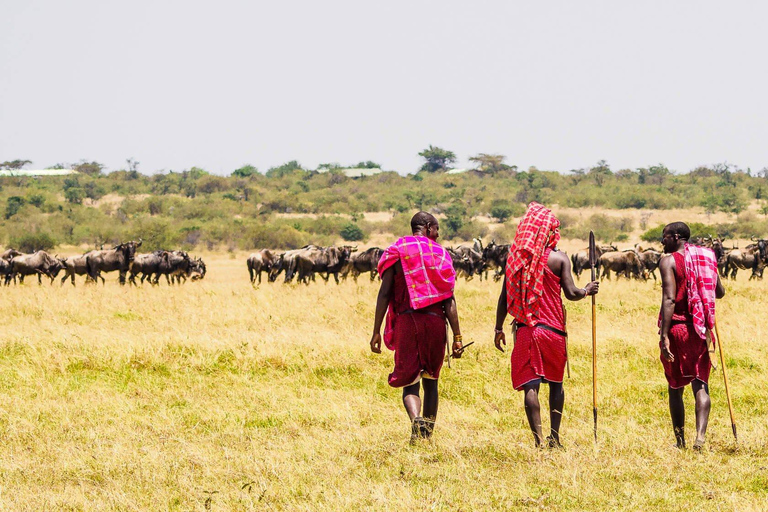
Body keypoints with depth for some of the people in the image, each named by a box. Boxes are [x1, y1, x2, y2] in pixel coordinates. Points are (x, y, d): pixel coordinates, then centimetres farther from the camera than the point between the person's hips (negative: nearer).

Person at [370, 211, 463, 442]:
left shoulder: (396, 252, 6)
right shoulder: (442, 254, 7)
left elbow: (385, 293, -1)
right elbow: (449, 300, 0)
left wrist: (376, 331, 1)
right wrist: (457, 337, 0)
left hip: (406, 320, -1)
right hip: (435, 321, 1)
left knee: (409, 381, 0)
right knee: (430, 381, 14)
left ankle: (416, 419, -28)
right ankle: (428, 432, 9)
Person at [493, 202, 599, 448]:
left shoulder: (515, 257, 4)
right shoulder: (559, 258, -3)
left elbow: (505, 296, 5)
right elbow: (571, 293, -9)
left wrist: (499, 328, 12)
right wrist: (587, 291, 12)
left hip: (524, 329, 1)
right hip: (553, 330, -1)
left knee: (530, 386, -2)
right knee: (555, 383, 16)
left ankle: (538, 438, -10)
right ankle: (554, 436, 13)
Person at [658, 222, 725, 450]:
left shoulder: (669, 261, -7)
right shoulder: (706, 257, 8)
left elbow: (669, 299, -17)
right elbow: (720, 293, 16)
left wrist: (664, 335, -19)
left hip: (676, 328, -3)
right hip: (700, 330, 4)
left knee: (675, 387, 9)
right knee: (700, 384, 1)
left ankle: (680, 441, 14)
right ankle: (700, 435, -18)